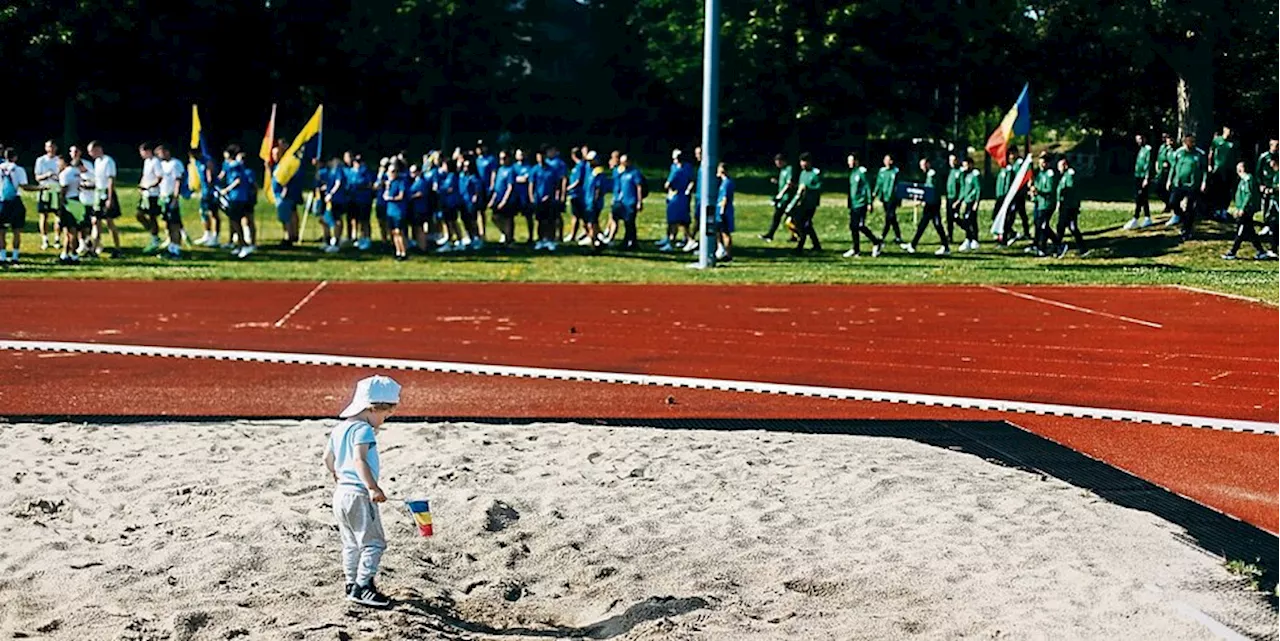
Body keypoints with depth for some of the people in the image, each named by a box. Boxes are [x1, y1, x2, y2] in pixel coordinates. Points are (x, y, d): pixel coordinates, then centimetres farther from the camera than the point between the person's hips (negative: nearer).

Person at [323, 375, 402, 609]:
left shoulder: (340, 427, 12)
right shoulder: (363, 429, -16)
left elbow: (327, 458, 22)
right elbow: (359, 460, -30)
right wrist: (373, 488, -34)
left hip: (341, 492, 10)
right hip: (359, 495, -9)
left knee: (351, 543, 18)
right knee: (373, 543, -4)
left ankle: (352, 584, 25)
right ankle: (363, 586, -7)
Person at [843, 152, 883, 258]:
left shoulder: (862, 172, -10)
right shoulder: (852, 172, 15)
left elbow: (868, 187, -12)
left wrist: (869, 203, -16)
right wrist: (849, 204, 21)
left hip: (861, 204, -8)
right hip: (853, 205, 8)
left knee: (860, 226, -10)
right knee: (853, 226, 6)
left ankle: (877, 243, 4)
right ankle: (856, 249, 12)